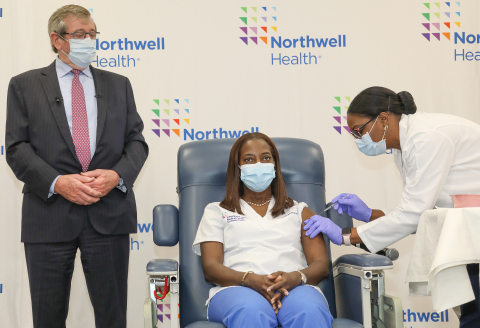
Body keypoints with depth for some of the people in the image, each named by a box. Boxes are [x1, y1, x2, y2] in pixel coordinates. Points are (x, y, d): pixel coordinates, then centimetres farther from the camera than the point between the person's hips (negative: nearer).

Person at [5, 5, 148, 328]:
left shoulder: (118, 85, 14)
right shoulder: (24, 85, 7)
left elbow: (136, 141, 9)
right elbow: (17, 147, -1)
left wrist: (117, 175, -11)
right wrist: (57, 183, -16)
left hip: (109, 214, 2)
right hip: (49, 215, -1)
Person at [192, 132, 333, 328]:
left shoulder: (300, 211, 29)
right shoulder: (216, 212, 25)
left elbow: (321, 264, 15)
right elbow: (210, 268, 10)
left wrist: (296, 277, -12)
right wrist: (250, 279, -14)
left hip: (294, 288, 1)